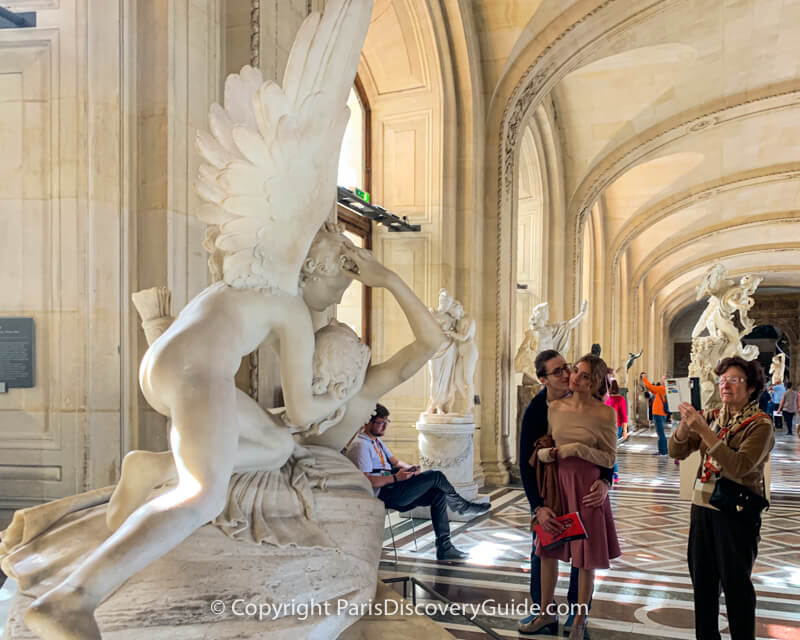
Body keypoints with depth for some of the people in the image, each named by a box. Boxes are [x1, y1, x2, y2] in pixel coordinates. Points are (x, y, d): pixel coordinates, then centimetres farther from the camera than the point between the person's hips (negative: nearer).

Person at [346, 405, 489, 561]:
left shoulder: (376, 441, 19)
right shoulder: (361, 445, -14)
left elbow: (395, 462, 21)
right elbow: (366, 480, -22)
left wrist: (410, 468, -2)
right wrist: (396, 478, -23)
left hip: (392, 491, 10)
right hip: (382, 495, -10)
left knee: (438, 495, -5)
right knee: (436, 476, -14)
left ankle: (444, 548, -4)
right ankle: (463, 507, 11)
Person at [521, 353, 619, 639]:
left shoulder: (605, 413, -9)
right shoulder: (555, 407, 1)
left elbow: (609, 458, -5)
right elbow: (541, 449, 9)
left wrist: (578, 449, -17)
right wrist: (549, 453, -13)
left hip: (587, 487, -4)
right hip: (556, 482, 4)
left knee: (586, 555, 5)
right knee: (547, 549, 12)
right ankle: (547, 613, 29)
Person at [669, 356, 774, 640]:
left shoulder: (760, 425, -9)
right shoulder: (714, 417, 8)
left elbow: (739, 466, -25)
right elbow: (676, 452, 3)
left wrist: (704, 430, -29)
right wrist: (685, 425, -17)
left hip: (737, 513, -6)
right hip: (703, 507, 6)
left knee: (735, 582, 4)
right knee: (702, 579, 12)